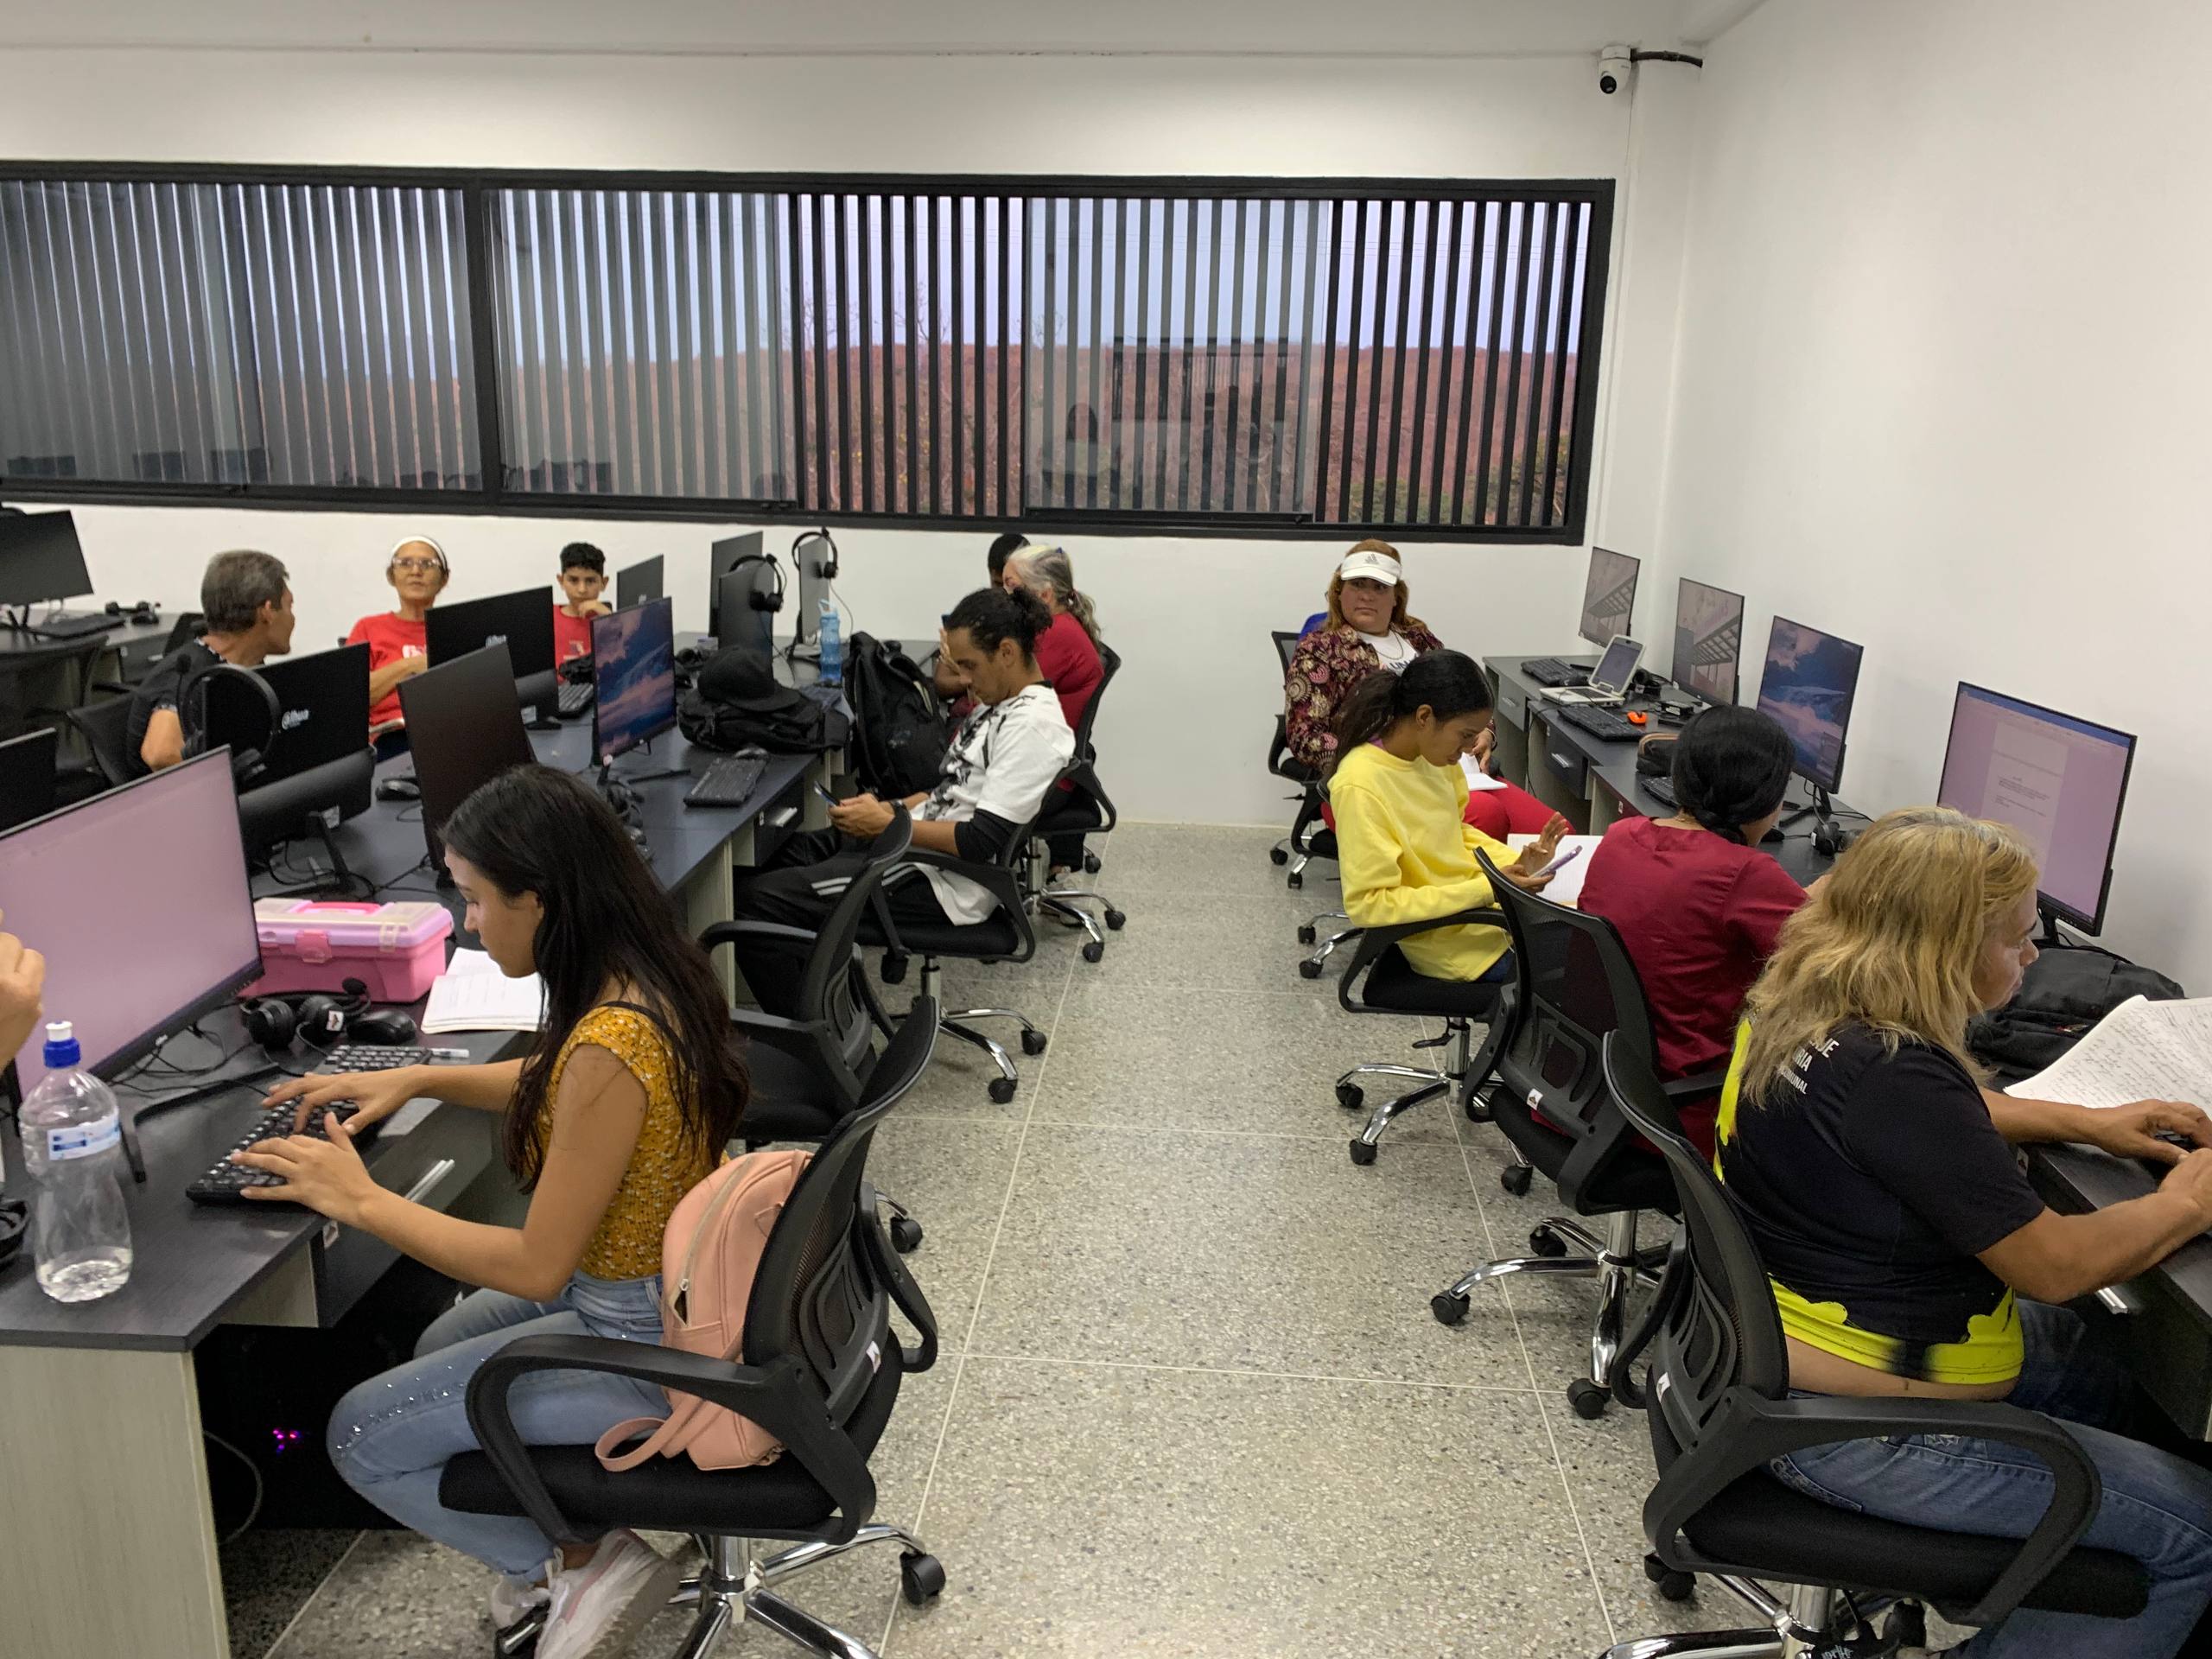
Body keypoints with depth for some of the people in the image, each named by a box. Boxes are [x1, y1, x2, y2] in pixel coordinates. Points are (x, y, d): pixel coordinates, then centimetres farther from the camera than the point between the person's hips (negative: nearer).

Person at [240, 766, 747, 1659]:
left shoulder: (610, 1044, -32)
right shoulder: (655, 974, -5)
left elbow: (537, 1266, -24)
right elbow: (557, 1086, 16)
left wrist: (359, 1199, -15)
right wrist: (415, 1078, 6)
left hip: (645, 1341, -9)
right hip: (676, 1283, 9)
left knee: (362, 1435, 7)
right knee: (441, 1349, 28)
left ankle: (581, 1565, 10)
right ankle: (570, 1532, 23)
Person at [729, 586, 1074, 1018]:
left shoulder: (1033, 724, -20)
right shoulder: (999, 703, 11)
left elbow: (982, 842, -24)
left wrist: (886, 824, -15)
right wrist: (891, 807, 5)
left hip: (942, 883, -11)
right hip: (915, 842, 11)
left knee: (754, 899, -14)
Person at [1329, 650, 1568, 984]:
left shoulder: (1433, 752, -3)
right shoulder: (1360, 786, -26)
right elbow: (1368, 904, -24)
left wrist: (1515, 862, -5)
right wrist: (1485, 890, -24)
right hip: (1451, 937, -7)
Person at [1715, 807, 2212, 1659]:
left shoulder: (1801, 1000, -3)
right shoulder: (1889, 1075, -32)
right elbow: (2055, 1265, -21)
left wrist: (2085, 1122, 11)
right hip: (1847, 1426, -10)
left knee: (2095, 1373, 27)